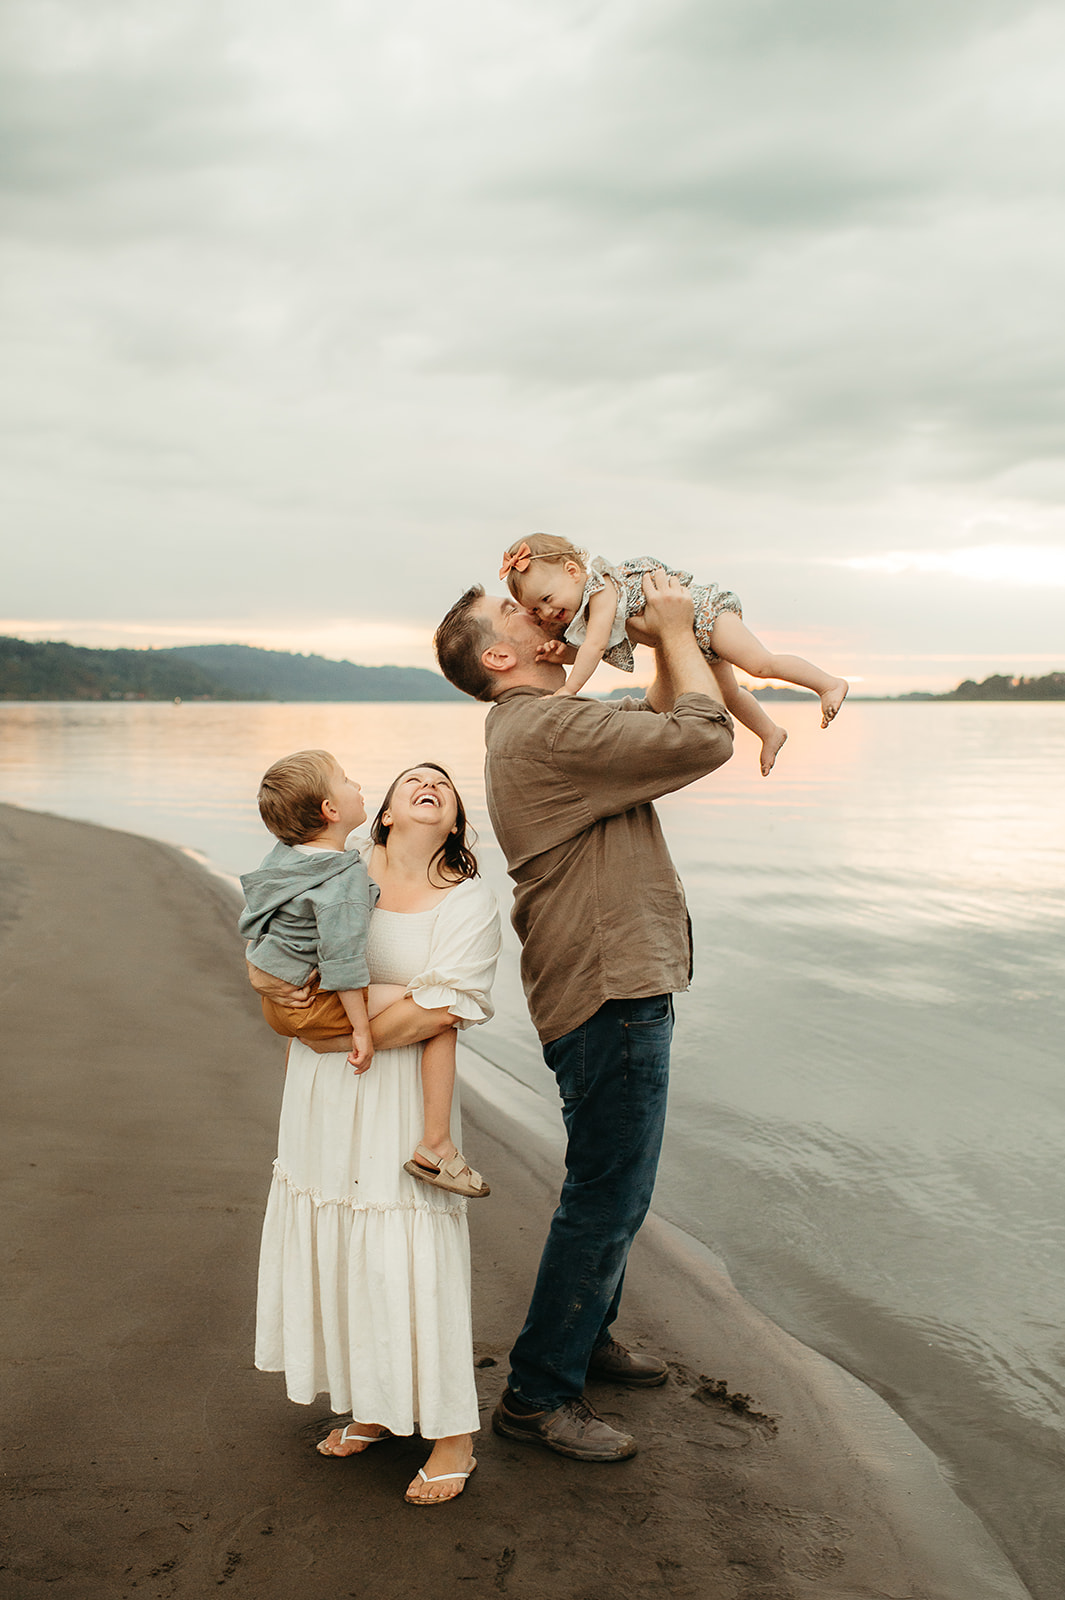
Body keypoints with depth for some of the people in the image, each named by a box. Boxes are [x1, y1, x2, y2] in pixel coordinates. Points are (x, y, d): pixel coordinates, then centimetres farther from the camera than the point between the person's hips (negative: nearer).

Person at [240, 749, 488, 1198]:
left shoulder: (282, 857, 6)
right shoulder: (345, 879, -21)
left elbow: (250, 923, 19)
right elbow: (341, 959, -26)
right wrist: (361, 1029, -20)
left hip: (275, 1000, 10)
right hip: (317, 1008, -10)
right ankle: (435, 1147, -9)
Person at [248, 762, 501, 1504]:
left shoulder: (470, 902, -6)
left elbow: (438, 1008, -16)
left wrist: (346, 1039, -14)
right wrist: (269, 978, -11)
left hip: (402, 1098, -4)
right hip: (322, 1092, 5)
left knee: (412, 1254, -1)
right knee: (336, 1243, 12)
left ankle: (453, 1435, 14)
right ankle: (375, 1407, 31)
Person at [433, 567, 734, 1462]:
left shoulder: (541, 726, 15)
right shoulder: (548, 728, -20)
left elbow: (658, 724, 23)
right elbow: (704, 740, -20)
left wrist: (667, 642, 10)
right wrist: (677, 631, -8)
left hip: (618, 988, 11)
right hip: (609, 995, -11)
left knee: (614, 1188, 23)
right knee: (606, 1200, -1)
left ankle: (587, 1338, 39)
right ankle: (538, 1395, 11)